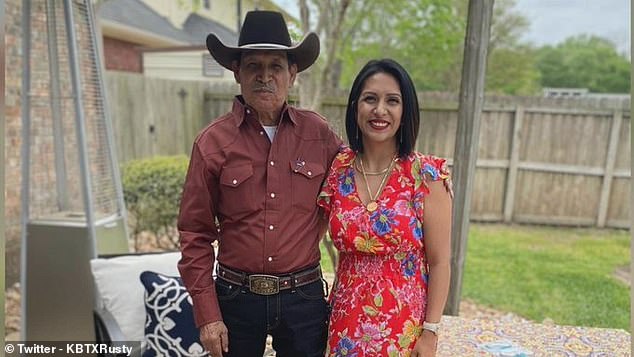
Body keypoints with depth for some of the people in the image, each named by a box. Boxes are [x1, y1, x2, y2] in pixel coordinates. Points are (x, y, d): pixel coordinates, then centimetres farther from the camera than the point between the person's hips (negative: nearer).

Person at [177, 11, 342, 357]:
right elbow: (195, 235, -3)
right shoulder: (212, 142, -7)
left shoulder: (319, 133, -3)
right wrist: (207, 315, -4)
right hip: (236, 298, -1)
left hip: (303, 297, 1)